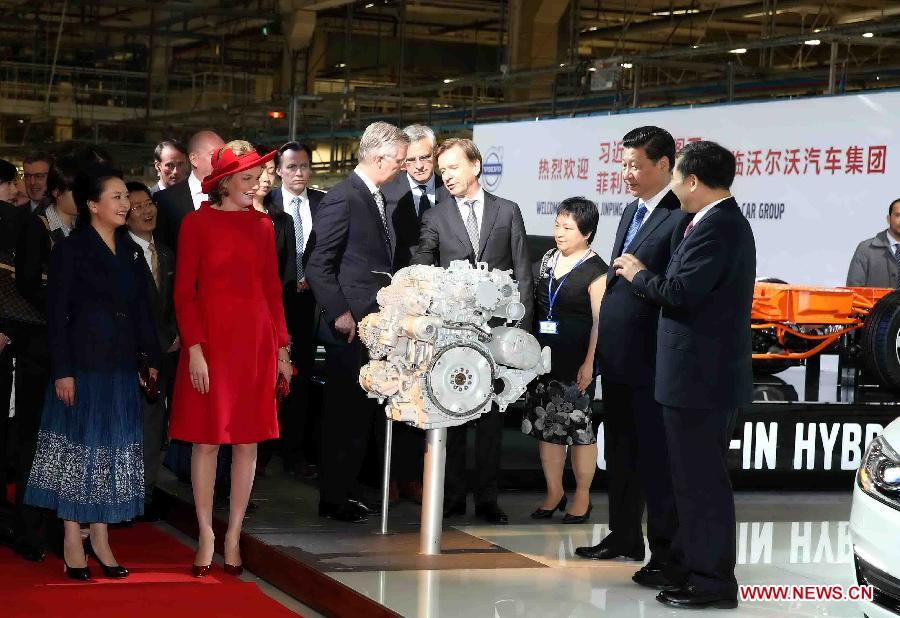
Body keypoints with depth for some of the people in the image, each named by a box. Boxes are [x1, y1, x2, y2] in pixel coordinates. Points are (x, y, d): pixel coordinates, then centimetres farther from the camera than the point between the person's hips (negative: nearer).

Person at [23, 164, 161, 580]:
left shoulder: (126, 254, 12)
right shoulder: (70, 250, -6)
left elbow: (140, 310, 12)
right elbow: (57, 314, -9)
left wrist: (153, 358, 6)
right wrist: (63, 371, -15)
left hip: (121, 369, 6)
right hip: (84, 366, -6)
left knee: (112, 451, 7)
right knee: (78, 448, -1)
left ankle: (99, 538, 14)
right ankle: (72, 541, 5)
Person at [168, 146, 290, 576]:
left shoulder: (262, 226, 10)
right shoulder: (197, 223, -2)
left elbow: (273, 290, 11)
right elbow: (184, 291, -4)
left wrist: (281, 348, 7)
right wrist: (194, 348, -13)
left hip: (256, 341, 4)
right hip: (210, 338, -4)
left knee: (247, 441, 5)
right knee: (206, 440, 0)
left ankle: (234, 536, 13)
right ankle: (206, 536, 9)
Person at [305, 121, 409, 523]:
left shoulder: (375, 198, 16)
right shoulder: (342, 199, -13)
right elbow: (318, 265, -16)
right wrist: (340, 314, -18)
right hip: (351, 326, -9)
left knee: (360, 413, 12)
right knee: (344, 413, -3)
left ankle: (343, 492, 20)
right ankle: (332, 500, 5)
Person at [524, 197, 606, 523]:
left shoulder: (594, 270, -9)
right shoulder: (548, 259, 10)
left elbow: (600, 322, -12)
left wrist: (589, 363, -17)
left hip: (576, 360, -6)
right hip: (544, 356, 6)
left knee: (578, 426, 1)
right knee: (546, 424, 10)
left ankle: (582, 496, 14)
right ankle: (554, 492, 23)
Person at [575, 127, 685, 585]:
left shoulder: (681, 217, -15)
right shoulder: (631, 212, 15)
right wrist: (602, 348, 17)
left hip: (652, 359, -9)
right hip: (617, 357, 9)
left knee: (656, 457, -1)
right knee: (620, 452, 17)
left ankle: (666, 550, 7)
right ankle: (624, 537, 29)